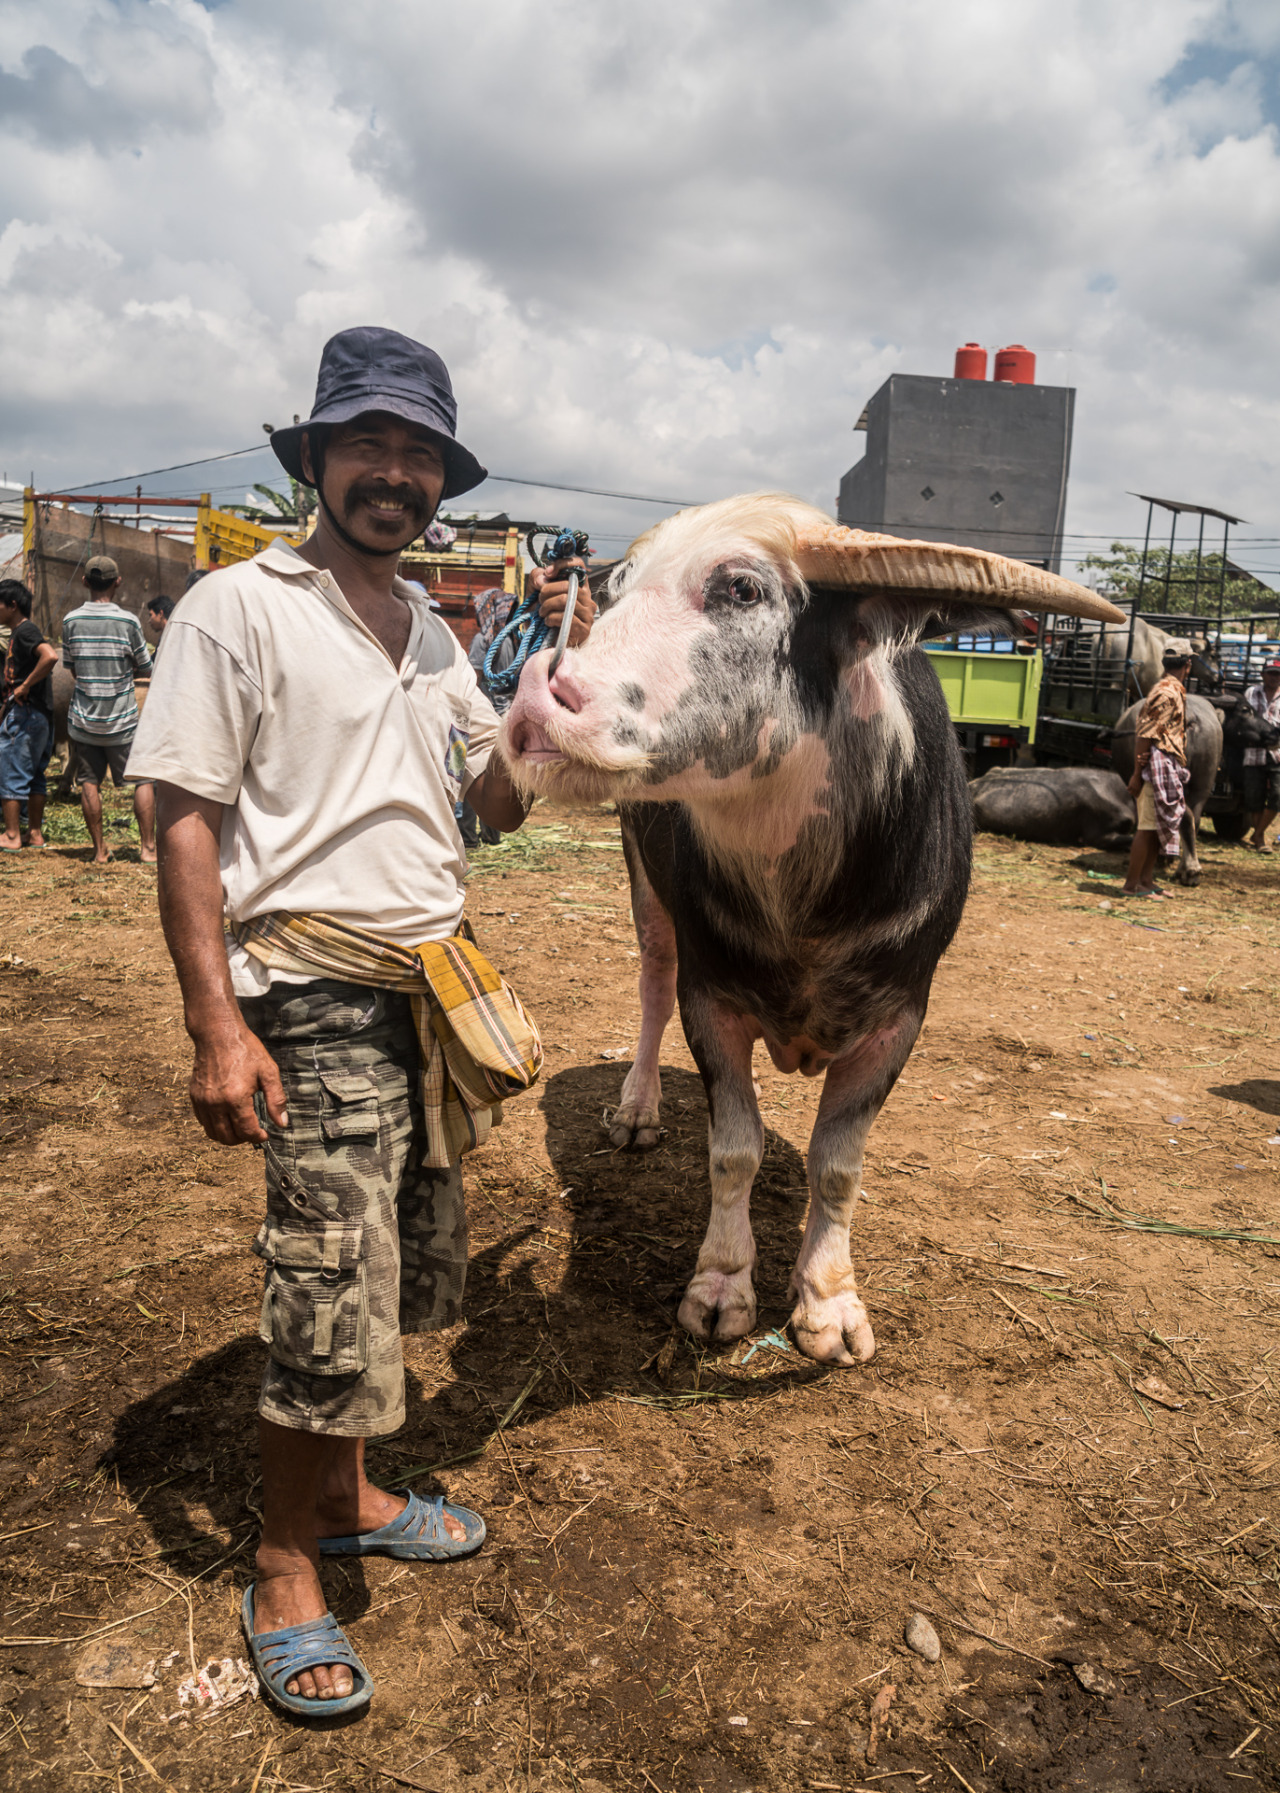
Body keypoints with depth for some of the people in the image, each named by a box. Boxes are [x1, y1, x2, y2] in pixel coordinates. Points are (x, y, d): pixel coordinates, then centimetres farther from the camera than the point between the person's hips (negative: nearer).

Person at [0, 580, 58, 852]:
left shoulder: (24, 631, -13)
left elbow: (50, 657, -30)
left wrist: (24, 686, -23)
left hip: (25, 714, -10)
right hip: (40, 716, 10)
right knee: (34, 776, 13)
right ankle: (35, 833, 18)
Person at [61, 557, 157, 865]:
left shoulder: (71, 621, -1)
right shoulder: (128, 621, -9)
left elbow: (72, 669, 8)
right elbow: (146, 670, 0)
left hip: (82, 720, 3)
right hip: (122, 721, -3)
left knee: (90, 782, 8)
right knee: (143, 780, 6)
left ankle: (99, 850, 12)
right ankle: (148, 847, 3)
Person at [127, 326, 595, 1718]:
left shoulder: (434, 634, 15)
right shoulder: (239, 607, -6)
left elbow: (499, 803, 17)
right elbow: (185, 823, -10)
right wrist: (217, 1030, -16)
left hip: (434, 989, 7)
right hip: (316, 996, -7)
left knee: (407, 1272, 15)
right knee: (333, 1291, -2)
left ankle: (341, 1498, 37)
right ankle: (282, 1573, 22)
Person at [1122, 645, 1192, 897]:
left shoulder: (1173, 691, 17)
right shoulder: (1167, 692, -13)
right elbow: (1146, 735, -18)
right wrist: (1137, 773, -19)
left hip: (1168, 770, 10)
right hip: (1159, 766, -10)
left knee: (1159, 827, 12)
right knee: (1148, 827, -7)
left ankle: (1146, 881, 17)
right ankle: (1132, 884, -3)